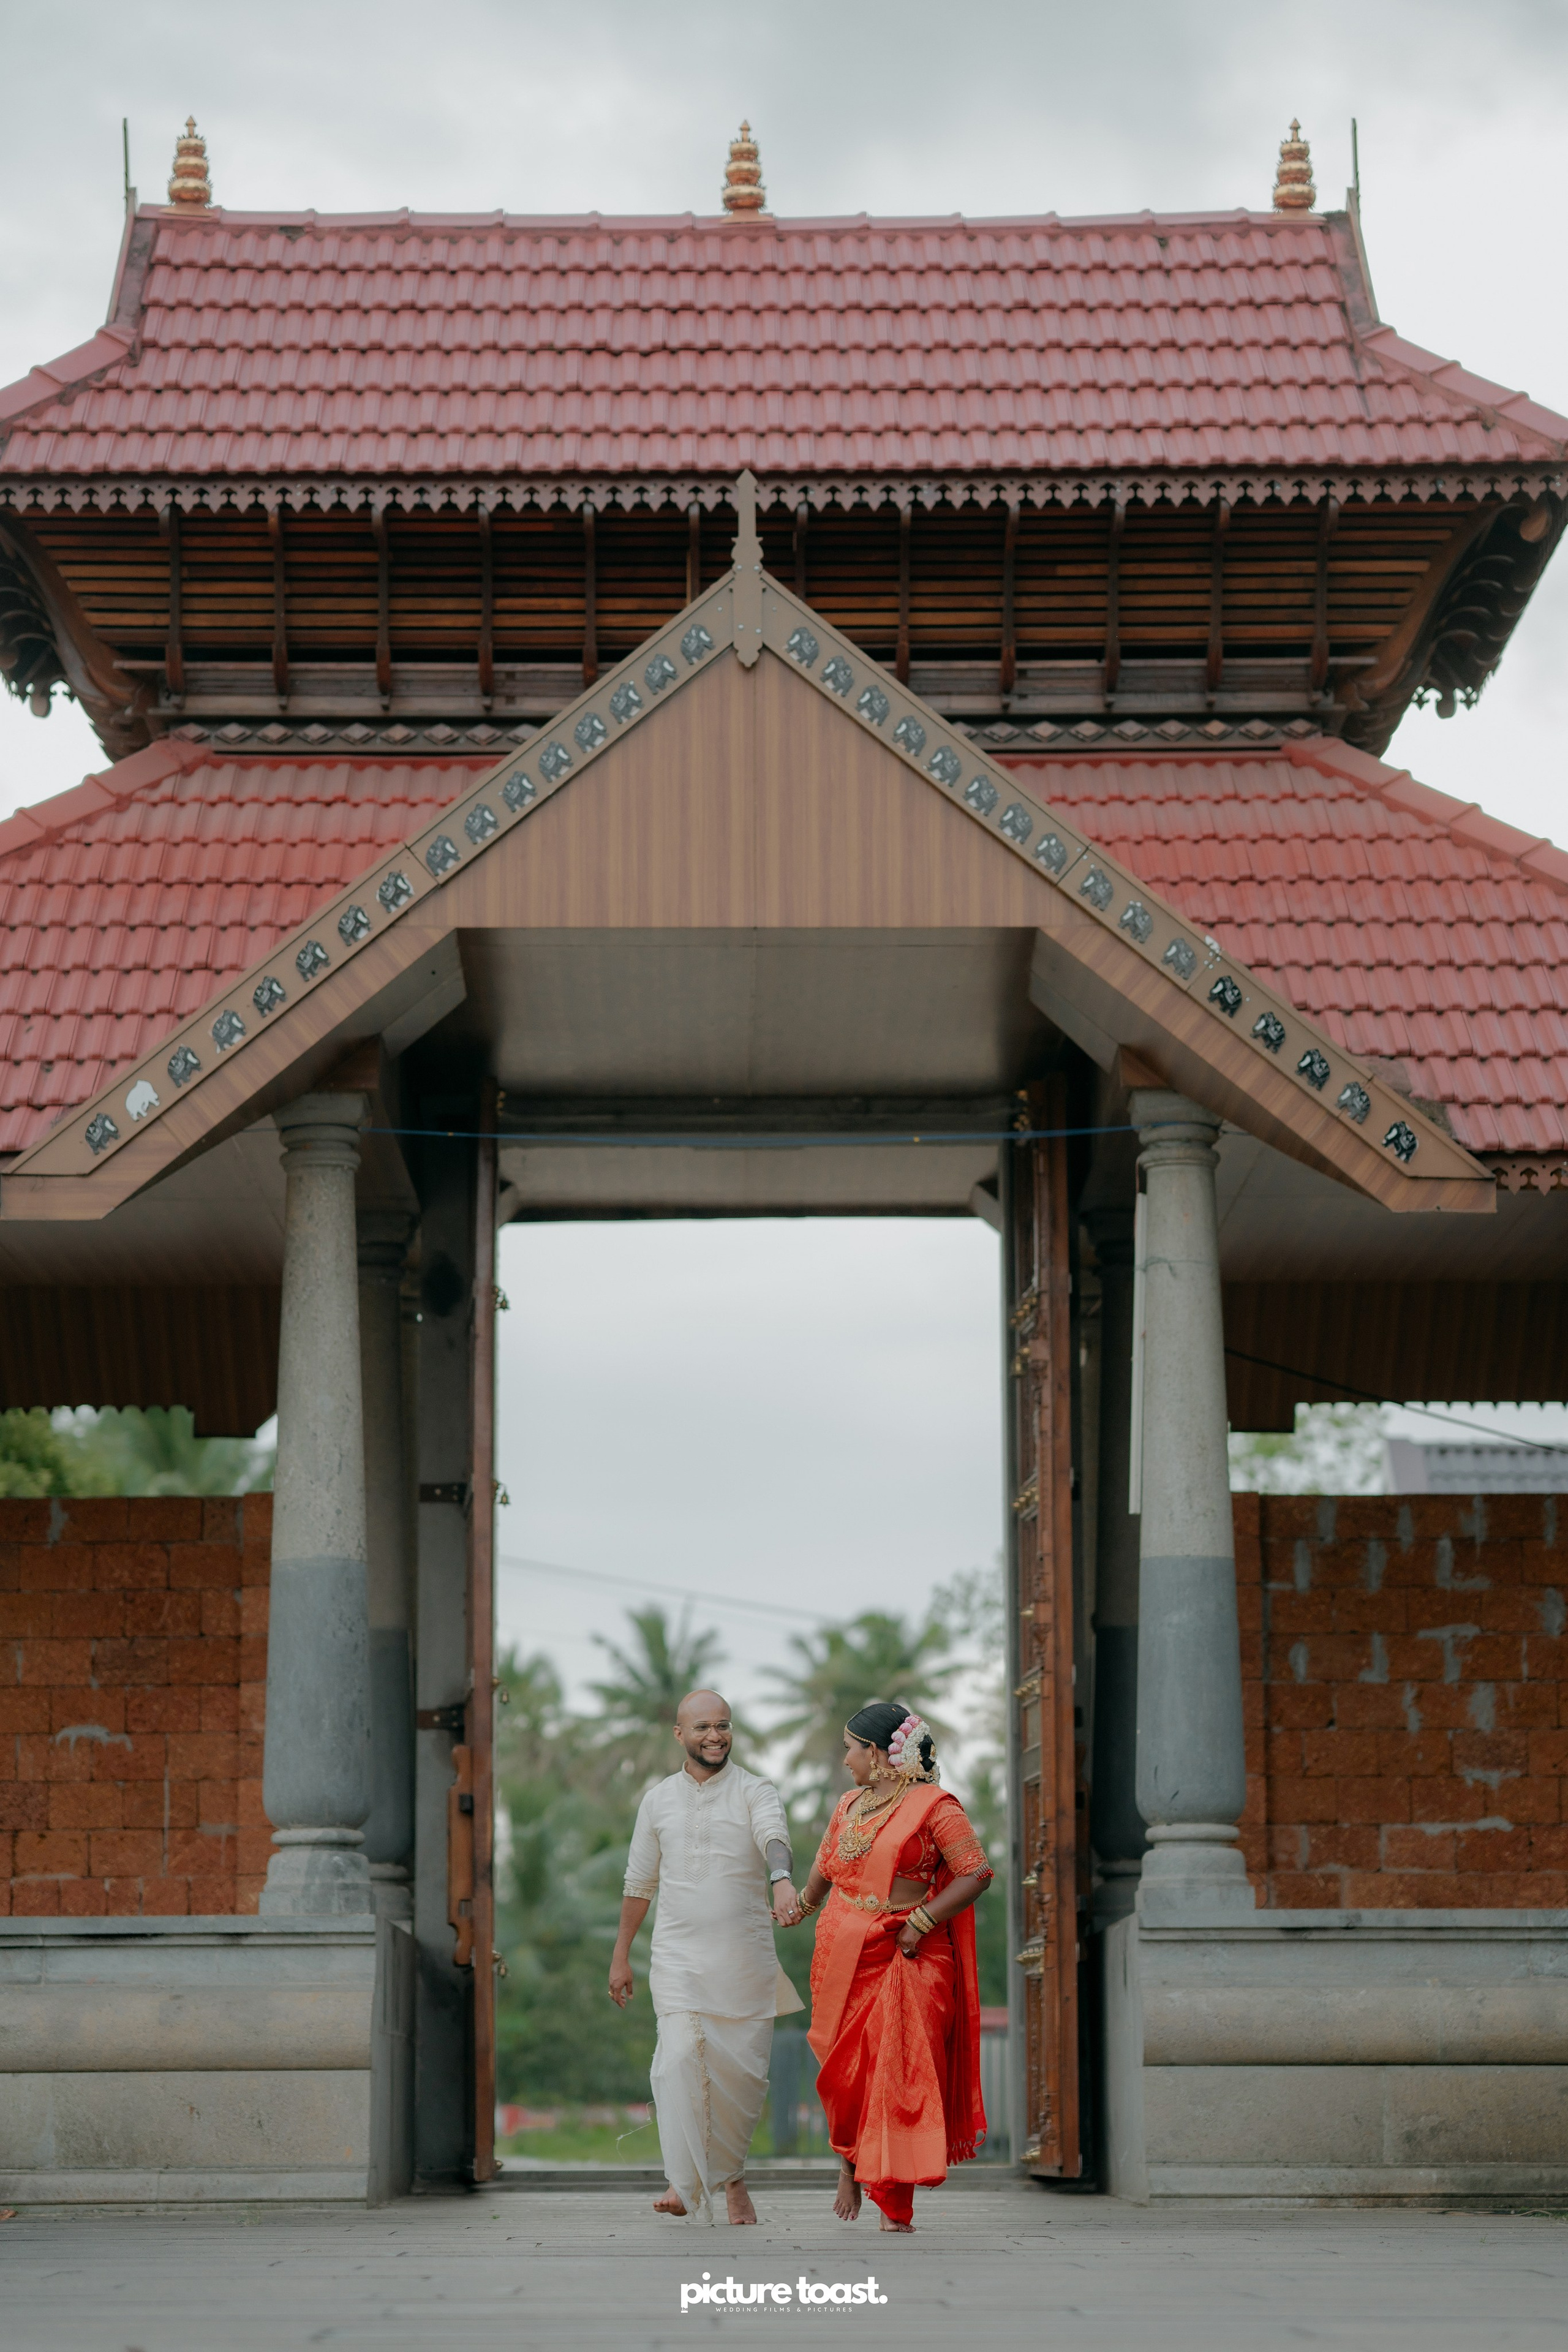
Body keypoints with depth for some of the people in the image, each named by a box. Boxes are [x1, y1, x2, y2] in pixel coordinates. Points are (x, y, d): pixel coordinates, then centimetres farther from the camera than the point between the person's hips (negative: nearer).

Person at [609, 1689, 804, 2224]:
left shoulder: (756, 1793, 0)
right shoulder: (658, 1800, 9)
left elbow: (774, 1837, -23)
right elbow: (639, 1883, 17)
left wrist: (783, 1880, -45)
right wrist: (620, 1956, 17)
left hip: (745, 1958, -1)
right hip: (678, 1955, 1)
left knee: (743, 2070, 1)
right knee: (680, 2058, -17)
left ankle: (729, 2171, 25)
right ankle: (685, 2181, -13)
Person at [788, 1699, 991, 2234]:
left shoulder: (934, 1805, -6)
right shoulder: (849, 1806, 14)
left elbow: (977, 1873, -10)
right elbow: (825, 1865, 32)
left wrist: (922, 1922, -14)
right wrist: (804, 1906, 46)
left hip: (907, 1961, -5)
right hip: (843, 1957, 5)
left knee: (902, 2075, -8)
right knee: (846, 2071, 3)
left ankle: (896, 2204, -5)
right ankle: (850, 2161, 28)